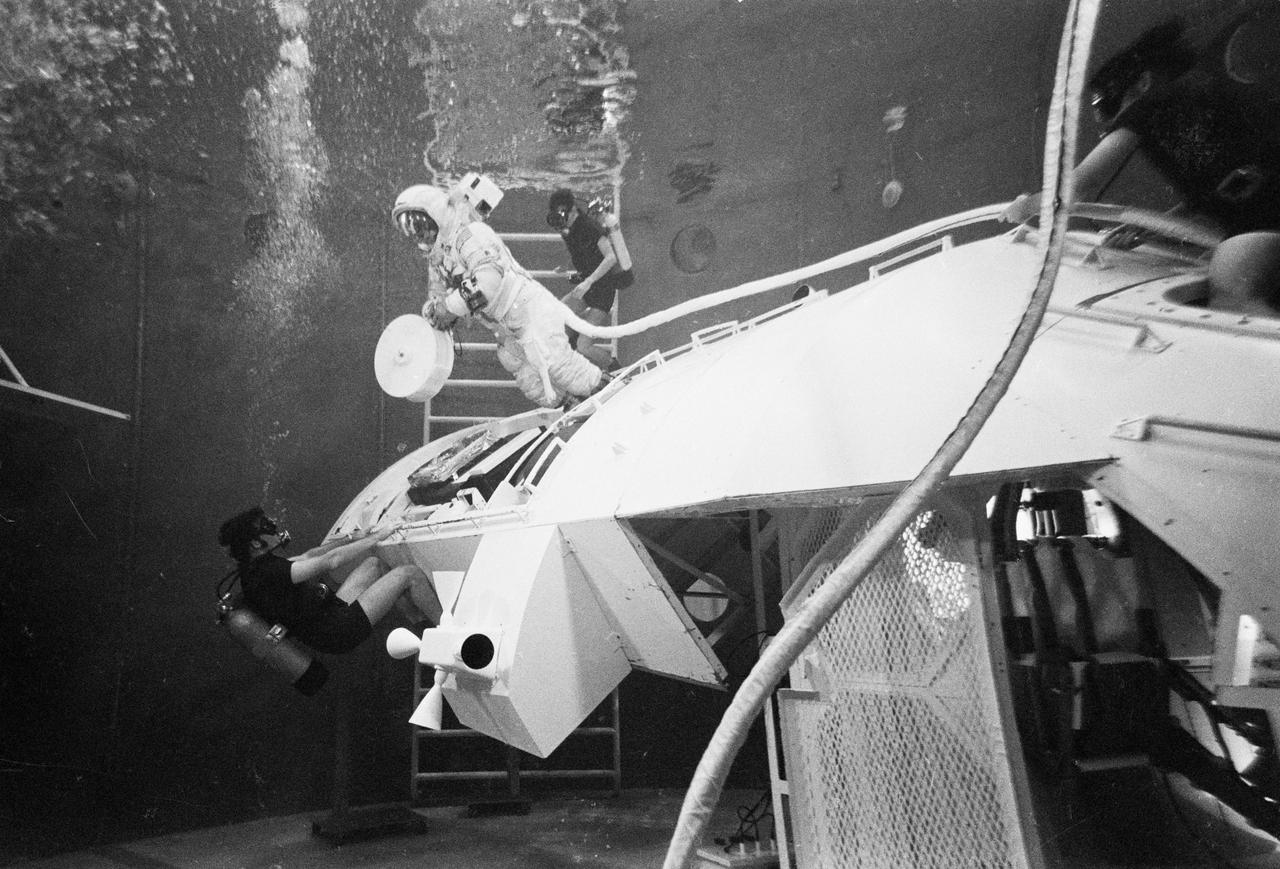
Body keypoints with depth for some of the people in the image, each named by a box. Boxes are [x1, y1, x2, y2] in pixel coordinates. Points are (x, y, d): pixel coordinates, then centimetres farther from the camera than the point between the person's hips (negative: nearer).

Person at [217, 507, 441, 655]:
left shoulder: (257, 567, 6)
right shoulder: (269, 573, -25)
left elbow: (309, 556, 16)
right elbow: (330, 561, -25)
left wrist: (356, 539, 15)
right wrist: (377, 537, -15)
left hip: (334, 610, 10)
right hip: (339, 629, -10)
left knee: (373, 563, 21)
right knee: (410, 574, -10)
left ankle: (417, 615, 28)